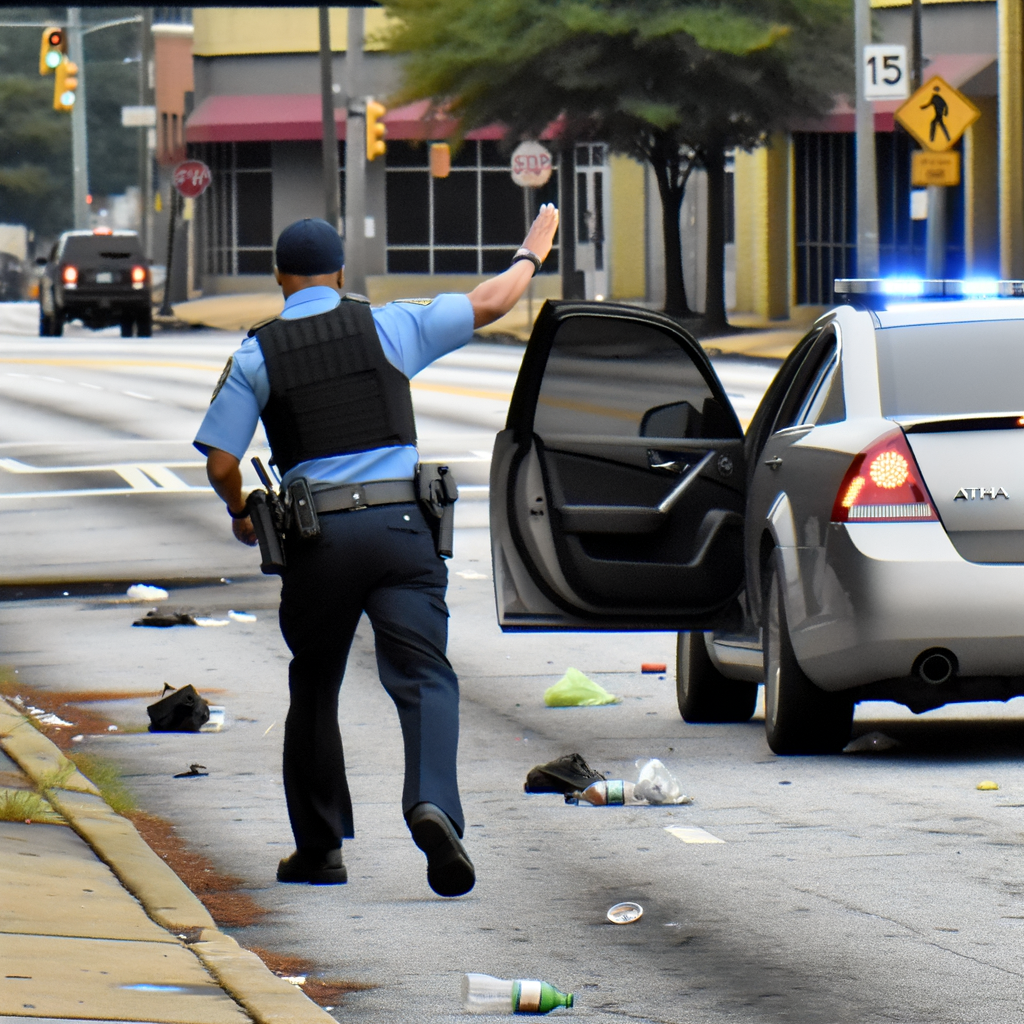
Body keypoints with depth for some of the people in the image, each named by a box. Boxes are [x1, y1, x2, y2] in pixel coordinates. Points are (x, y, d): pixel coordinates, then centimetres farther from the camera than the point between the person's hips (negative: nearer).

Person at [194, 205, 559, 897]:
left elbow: (220, 462, 0)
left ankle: (320, 847, 21)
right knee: (424, 676, -5)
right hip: (400, 522, 0)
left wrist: (241, 514, 21)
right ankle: (432, 803, -30)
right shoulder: (387, 327, 5)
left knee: (314, 689, 15)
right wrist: (532, 255, 33)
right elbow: (489, 304, 14)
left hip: (315, 534, 1)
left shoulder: (255, 357, 4)